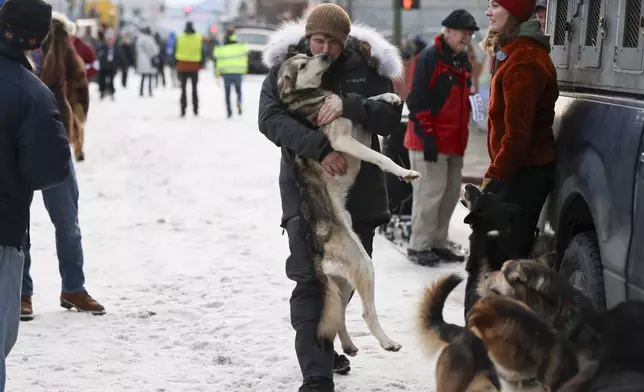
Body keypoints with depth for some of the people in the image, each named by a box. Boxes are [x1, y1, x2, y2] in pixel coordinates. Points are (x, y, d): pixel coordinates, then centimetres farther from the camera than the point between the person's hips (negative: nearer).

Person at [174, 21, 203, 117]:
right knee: (194, 89, 10)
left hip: (182, 67, 0)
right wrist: (200, 65, 5)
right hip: (194, 67, 0)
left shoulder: (180, 38, -4)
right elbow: (202, 53, -2)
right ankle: (195, 110, 7)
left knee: (183, 89, 6)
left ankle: (183, 110, -1)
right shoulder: (199, 38, -3)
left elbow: (176, 53, -2)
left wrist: (177, 66, 5)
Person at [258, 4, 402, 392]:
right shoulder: (286, 66, -7)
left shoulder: (367, 66, -3)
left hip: (359, 186, 3)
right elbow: (270, 119, -19)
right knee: (310, 278, -12)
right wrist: (320, 148, -32)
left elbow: (391, 117, -10)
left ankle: (324, 348, 40)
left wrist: (349, 104, -28)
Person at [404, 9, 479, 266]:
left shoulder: (464, 63, 16)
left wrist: (462, 139, 19)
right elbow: (417, 101, -16)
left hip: (454, 143, 8)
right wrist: (426, 136, -19)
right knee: (430, 194, -8)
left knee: (450, 194, 9)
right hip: (430, 142, -8)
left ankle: (438, 244, 18)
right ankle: (419, 247, -1)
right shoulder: (428, 59, -10)